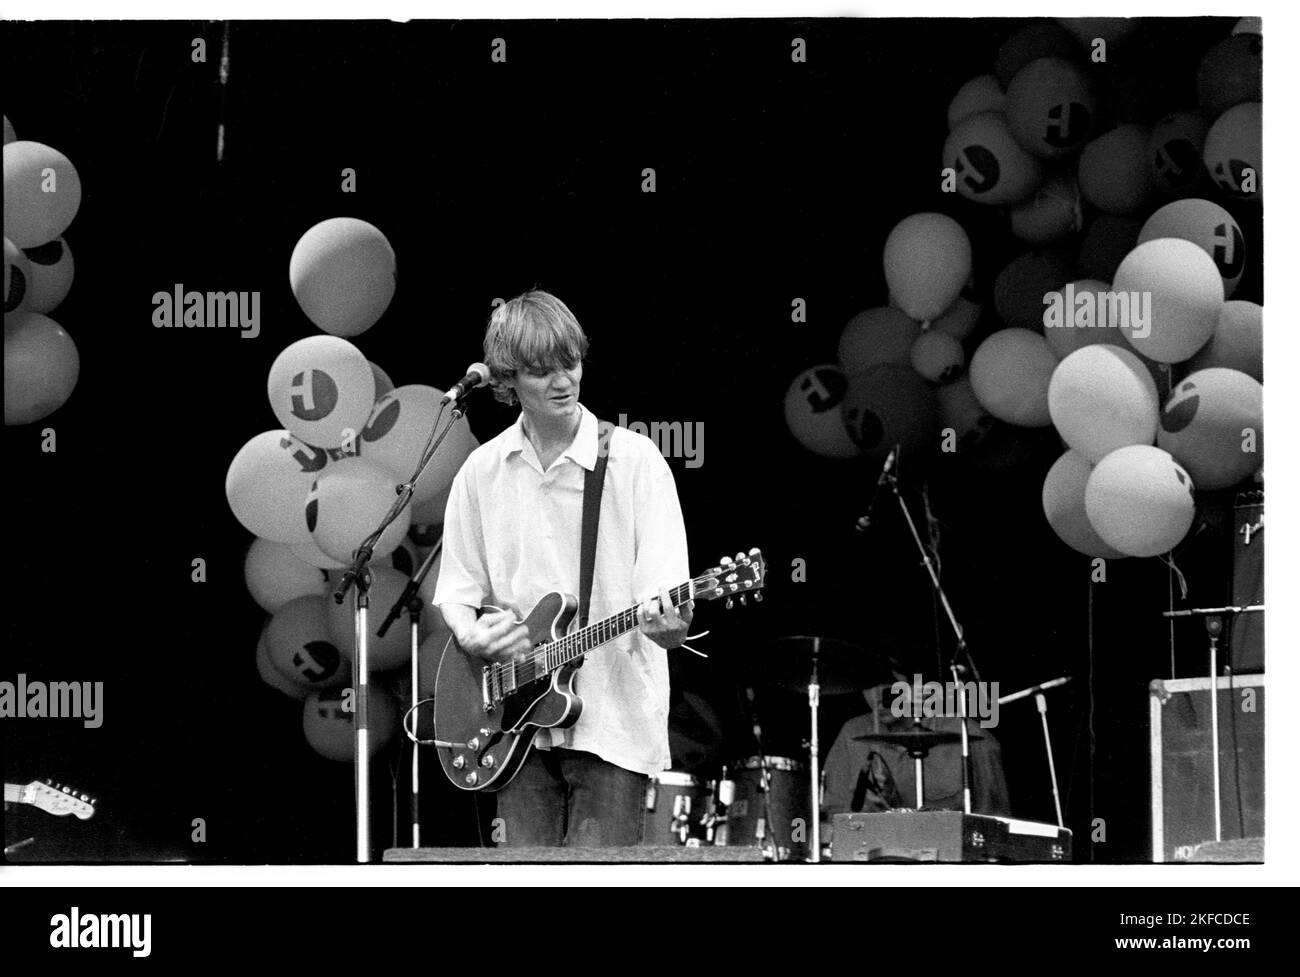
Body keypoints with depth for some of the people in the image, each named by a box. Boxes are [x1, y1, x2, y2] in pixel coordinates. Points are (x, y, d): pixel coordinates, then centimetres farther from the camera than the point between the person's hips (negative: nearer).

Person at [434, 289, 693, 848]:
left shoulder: (635, 461, -3)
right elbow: (456, 590, 14)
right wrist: (473, 635, -7)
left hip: (614, 720, -3)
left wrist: (664, 621, -32)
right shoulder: (482, 472, 8)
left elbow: (663, 588, -10)